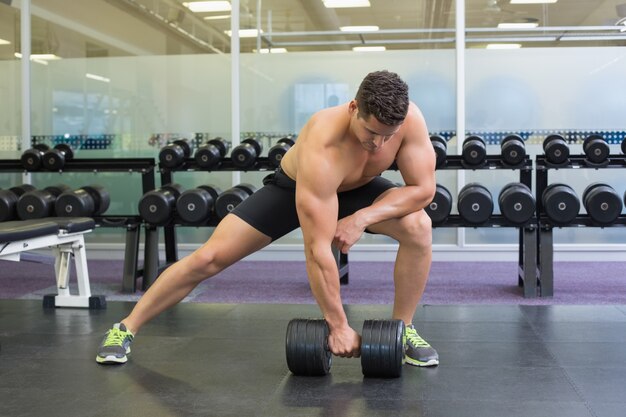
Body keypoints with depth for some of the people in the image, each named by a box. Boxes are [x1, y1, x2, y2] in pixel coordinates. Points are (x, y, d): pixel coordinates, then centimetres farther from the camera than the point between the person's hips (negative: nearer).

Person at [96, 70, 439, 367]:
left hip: (356, 187, 4)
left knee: (419, 227, -24)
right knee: (209, 257, -10)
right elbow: (317, 249, -41)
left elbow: (424, 189, -21)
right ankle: (126, 328, 8)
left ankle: (402, 329, -5)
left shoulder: (409, 118, -32)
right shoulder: (322, 148, -43)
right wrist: (337, 325, -36)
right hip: (293, 186, -3)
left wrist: (362, 218, -34)